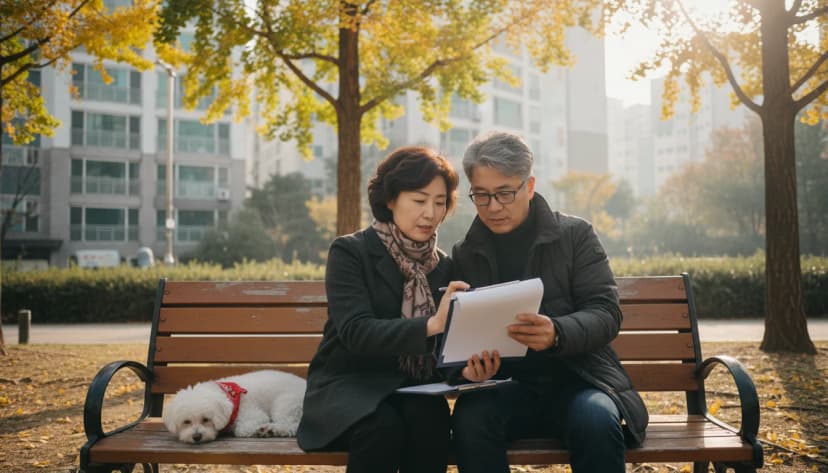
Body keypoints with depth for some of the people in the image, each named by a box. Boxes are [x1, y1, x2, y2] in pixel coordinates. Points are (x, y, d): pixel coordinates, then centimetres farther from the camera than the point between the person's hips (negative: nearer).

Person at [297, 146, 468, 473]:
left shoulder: (443, 266, 9)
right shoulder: (350, 251, -5)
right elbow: (355, 331, -20)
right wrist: (429, 325, -34)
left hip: (411, 388, 4)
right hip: (348, 385, -3)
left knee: (431, 420, -31)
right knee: (384, 427, -36)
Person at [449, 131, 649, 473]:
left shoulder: (575, 235, 3)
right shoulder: (463, 255, 9)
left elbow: (606, 313, -6)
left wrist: (557, 333, -28)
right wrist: (466, 368, -20)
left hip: (574, 377, -1)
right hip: (503, 384, 2)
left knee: (597, 422, -34)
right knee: (470, 420, -30)